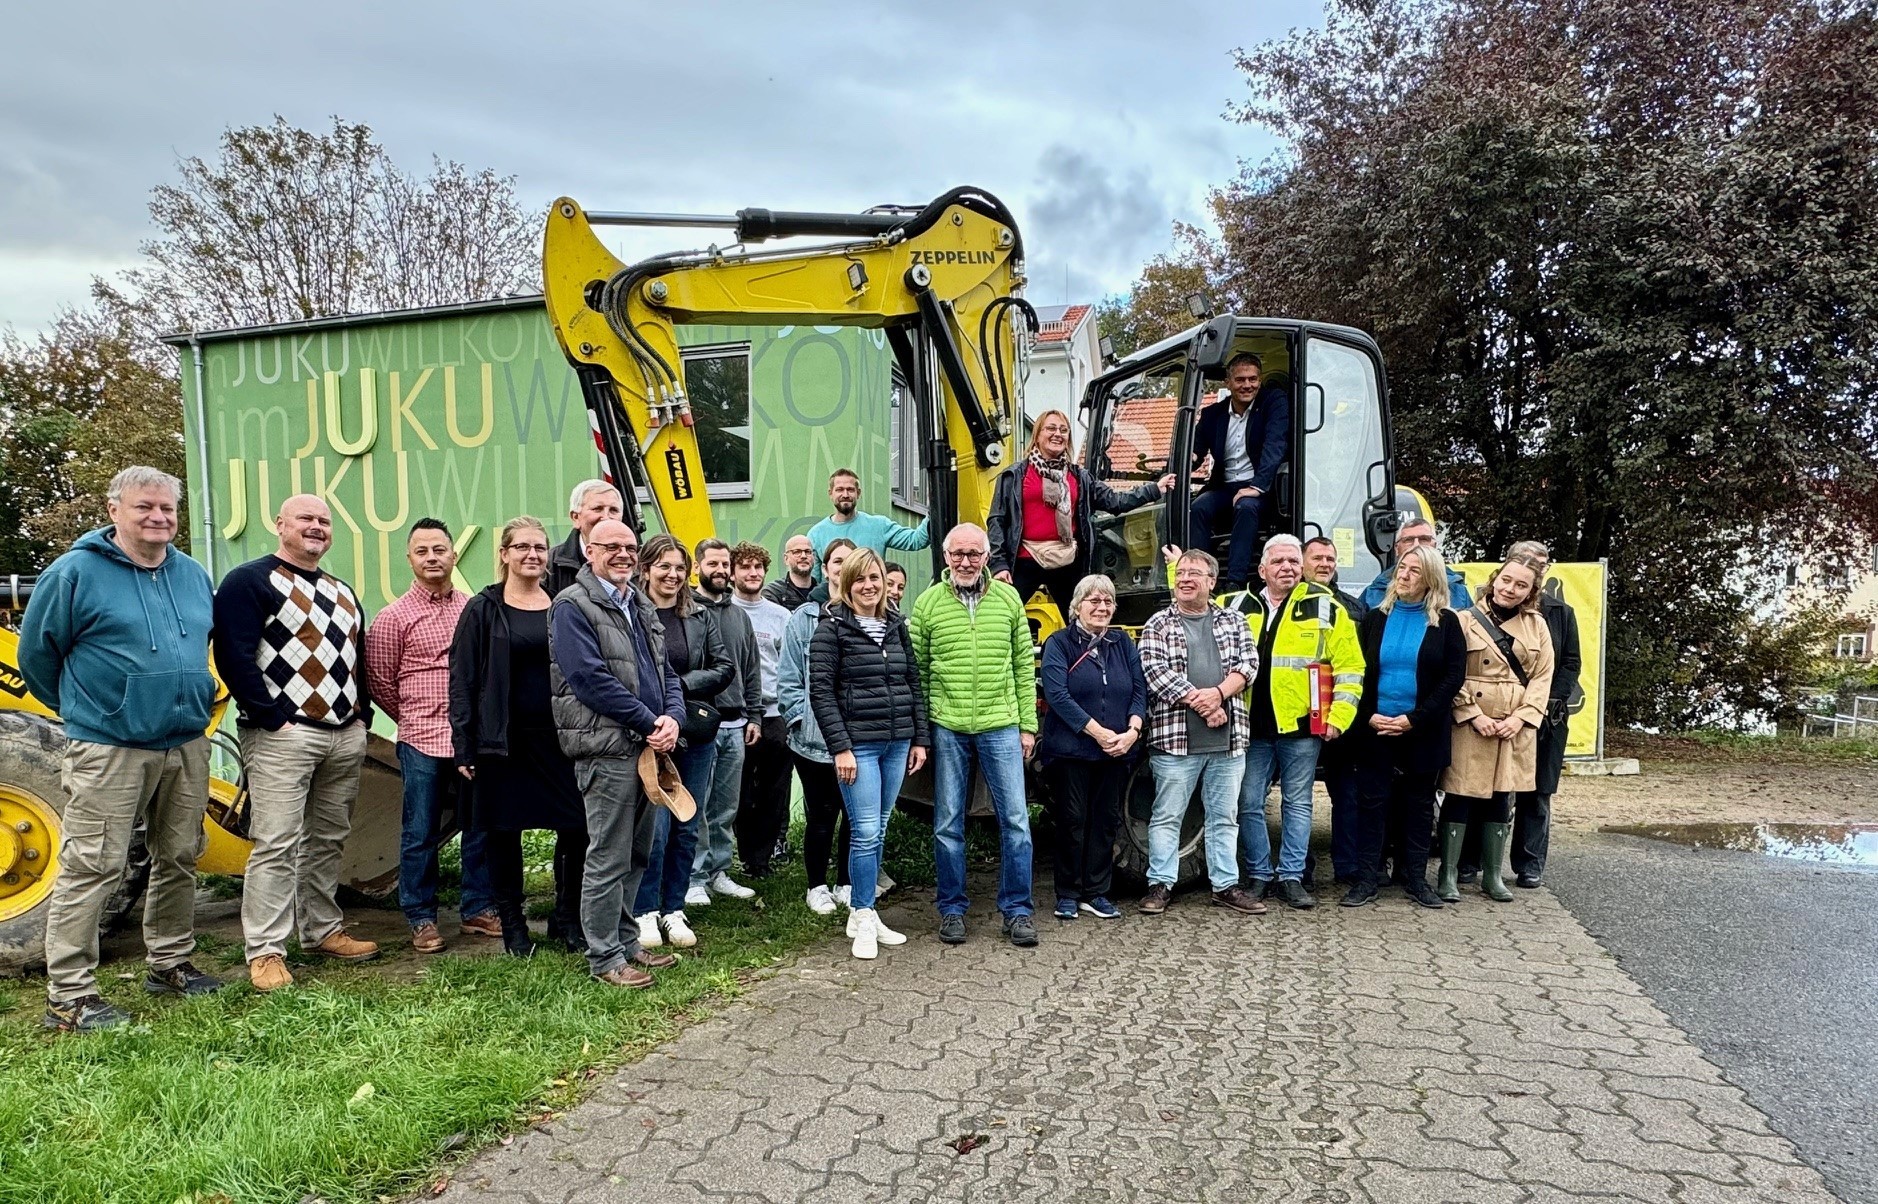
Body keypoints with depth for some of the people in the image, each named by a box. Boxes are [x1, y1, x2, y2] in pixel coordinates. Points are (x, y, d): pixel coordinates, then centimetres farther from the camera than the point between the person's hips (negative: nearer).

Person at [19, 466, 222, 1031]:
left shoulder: (193, 576, 11)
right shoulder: (76, 572, -6)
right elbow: (36, 654, 1)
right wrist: (83, 709, 9)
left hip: (187, 746, 6)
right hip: (110, 750, -6)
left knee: (178, 860, 14)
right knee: (91, 867, -5)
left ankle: (170, 963, 28)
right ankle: (69, 995, 4)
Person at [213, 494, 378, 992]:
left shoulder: (341, 592, 19)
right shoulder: (249, 581, -5)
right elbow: (234, 657, -13)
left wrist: (362, 714, 12)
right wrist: (273, 717, -16)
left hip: (346, 736, 7)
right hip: (283, 734, -7)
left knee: (327, 841, 13)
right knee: (276, 845, -7)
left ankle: (323, 931, 24)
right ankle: (265, 951, 0)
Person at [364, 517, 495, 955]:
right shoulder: (394, 617, -1)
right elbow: (379, 680, 5)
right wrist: (416, 719, 11)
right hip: (422, 742, -3)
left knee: (480, 828, 10)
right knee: (420, 834, 5)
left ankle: (478, 910, 22)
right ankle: (421, 919, 17)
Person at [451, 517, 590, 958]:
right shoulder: (483, 610, 0)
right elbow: (462, 681, -2)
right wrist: (463, 747, -8)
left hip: (558, 735, 2)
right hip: (503, 739, -2)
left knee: (577, 827, 0)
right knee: (502, 832, 6)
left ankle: (567, 919, 17)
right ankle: (512, 924, 23)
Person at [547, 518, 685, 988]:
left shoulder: (642, 606, 17)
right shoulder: (573, 606, -9)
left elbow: (666, 671, 17)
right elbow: (591, 679, -18)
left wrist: (672, 717, -4)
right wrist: (650, 724, -15)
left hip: (649, 748, 8)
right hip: (607, 750, -8)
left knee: (636, 856, 16)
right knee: (608, 860, -1)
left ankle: (626, 942, 29)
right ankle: (605, 958, 11)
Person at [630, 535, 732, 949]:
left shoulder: (701, 617, 10)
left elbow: (724, 668, 5)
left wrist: (682, 685, -8)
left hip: (696, 733, 5)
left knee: (687, 826, 9)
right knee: (656, 825, -5)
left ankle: (673, 910, 21)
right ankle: (645, 912, 11)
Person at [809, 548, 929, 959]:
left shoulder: (897, 626, 12)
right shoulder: (832, 629, -5)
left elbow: (913, 683, 14)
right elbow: (821, 692, -9)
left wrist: (920, 738, 9)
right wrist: (840, 747, -14)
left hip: (897, 744, 6)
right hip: (858, 745, -5)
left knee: (878, 831, 11)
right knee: (866, 832, -7)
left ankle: (862, 913, 22)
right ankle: (864, 918, 7)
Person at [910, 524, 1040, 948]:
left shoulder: (1008, 598, 5)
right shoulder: (927, 603, 2)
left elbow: (1024, 667, 7)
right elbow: (916, 672, 3)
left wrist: (1028, 724, 4)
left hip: (1000, 726, 1)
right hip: (947, 727, 0)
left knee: (1015, 820, 2)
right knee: (948, 825, 8)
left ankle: (1017, 909, 15)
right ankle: (952, 910, 22)